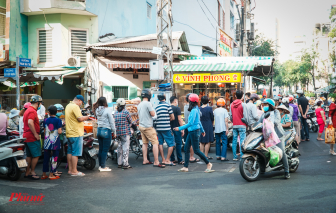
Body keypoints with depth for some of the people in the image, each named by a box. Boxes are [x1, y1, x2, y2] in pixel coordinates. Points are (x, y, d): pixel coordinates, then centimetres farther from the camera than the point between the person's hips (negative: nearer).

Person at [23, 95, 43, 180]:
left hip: (26, 136, 10)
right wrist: (36, 134, -23)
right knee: (36, 156, -2)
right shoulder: (33, 111, -15)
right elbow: (30, 123, -28)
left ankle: (27, 173, 19)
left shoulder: (27, 110, 18)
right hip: (32, 138, -10)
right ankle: (32, 172, 3)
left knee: (29, 156, 14)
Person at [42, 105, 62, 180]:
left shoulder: (46, 120, 5)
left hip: (47, 142, 4)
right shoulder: (58, 120, -8)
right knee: (54, 158, 1)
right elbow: (59, 132, -16)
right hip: (55, 142, -4)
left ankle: (44, 174, 16)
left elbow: (44, 131, 10)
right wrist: (61, 130, 6)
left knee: (46, 158, 10)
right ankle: (51, 174, 1)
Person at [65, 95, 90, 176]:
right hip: (76, 133, -10)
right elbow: (80, 118, -21)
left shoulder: (68, 106, 17)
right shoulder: (75, 106, -15)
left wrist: (83, 118, 18)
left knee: (70, 152, 13)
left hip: (69, 133, 10)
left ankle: (70, 169, 19)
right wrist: (86, 117, -4)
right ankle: (74, 171, -3)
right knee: (75, 153, -6)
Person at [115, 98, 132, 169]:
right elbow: (130, 121, -2)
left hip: (118, 132, 6)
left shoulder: (115, 113, 8)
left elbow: (115, 122, 12)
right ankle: (125, 164, -6)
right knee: (126, 147, -4)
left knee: (120, 147, 14)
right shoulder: (126, 112, -10)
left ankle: (119, 163, 18)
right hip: (125, 132, -6)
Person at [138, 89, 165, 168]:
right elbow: (153, 114, -15)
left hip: (141, 126, 9)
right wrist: (152, 109, 2)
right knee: (155, 143, -8)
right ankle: (156, 162, -11)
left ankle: (145, 160, 20)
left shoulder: (139, 105, 12)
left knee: (145, 143, 16)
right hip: (148, 127, -9)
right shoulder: (148, 103, -15)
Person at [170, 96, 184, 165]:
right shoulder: (177, 108, -10)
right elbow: (179, 119, -12)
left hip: (170, 128, 6)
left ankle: (172, 159, 12)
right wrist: (182, 129, -8)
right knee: (178, 144, -2)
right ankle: (180, 160, -1)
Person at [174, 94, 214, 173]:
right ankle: (185, 167, 11)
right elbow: (199, 121, 22)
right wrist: (202, 130, 33)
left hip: (194, 131, -10)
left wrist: (180, 128, -22)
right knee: (186, 148, 8)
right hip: (191, 131, 10)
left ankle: (208, 164, 9)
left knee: (196, 150, -3)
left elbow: (190, 123, -23)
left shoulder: (194, 110, -19)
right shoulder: (196, 109, 11)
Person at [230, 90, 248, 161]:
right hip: (242, 126, -5)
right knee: (242, 141, -3)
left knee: (234, 140, 8)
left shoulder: (231, 105, 6)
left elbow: (230, 115, 10)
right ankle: (242, 156, -6)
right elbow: (245, 116, -10)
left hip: (234, 125, 5)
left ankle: (235, 156, 10)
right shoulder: (243, 105, -10)